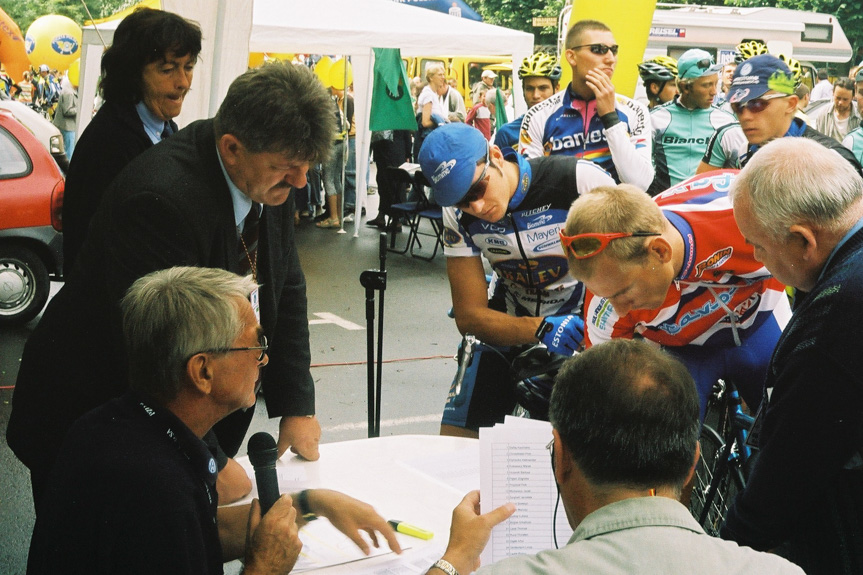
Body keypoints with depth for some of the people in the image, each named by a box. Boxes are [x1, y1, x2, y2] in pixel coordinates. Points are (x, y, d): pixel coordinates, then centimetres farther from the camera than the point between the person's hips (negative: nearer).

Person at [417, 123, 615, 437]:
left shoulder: (581, 181, -26)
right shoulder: (459, 215, -12)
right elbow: (469, 316, -12)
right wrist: (542, 329, -30)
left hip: (588, 322, -3)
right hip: (512, 326, 3)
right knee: (454, 437, 1)